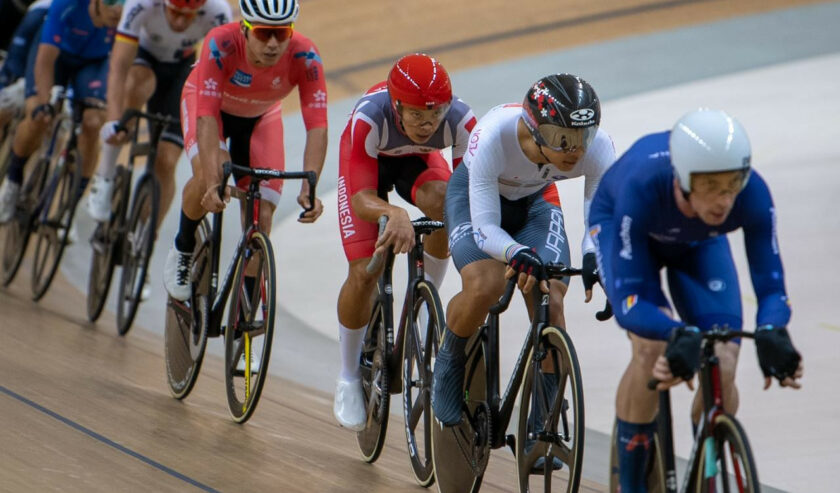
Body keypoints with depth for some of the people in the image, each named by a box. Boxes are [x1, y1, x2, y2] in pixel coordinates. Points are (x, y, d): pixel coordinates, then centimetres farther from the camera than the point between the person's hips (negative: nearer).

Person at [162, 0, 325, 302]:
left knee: (261, 216, -8)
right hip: (206, 101, -2)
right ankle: (183, 248, -1)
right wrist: (213, 182, -54)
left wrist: (308, 188, -50)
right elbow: (207, 117, -43)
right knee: (210, 174, -31)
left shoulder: (305, 58, -35)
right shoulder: (221, 44, -40)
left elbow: (317, 127, -36)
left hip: (261, 116, 2)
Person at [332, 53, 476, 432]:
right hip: (368, 160, -2)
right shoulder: (368, 118, -41)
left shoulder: (460, 120, -36)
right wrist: (393, 214, -64)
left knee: (445, 202, -34)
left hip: (418, 159, 2)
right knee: (364, 273, -14)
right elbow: (361, 199, -42)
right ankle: (349, 378, 9)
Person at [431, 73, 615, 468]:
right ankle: (448, 366, 3)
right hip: (475, 196, -3)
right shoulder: (494, 136, -41)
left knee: (551, 301, -17)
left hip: (536, 200, 3)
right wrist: (519, 255, -57)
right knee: (485, 286, -28)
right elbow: (485, 227, -36)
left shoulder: (597, 146, -33)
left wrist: (594, 258, -49)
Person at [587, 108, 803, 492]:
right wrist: (680, 335, -63)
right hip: (616, 224, -3)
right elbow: (629, 303, -44)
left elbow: (771, 287, -33)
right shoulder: (643, 186, -43)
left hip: (698, 243, 3)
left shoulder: (752, 194, -37)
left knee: (723, 368, -15)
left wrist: (771, 333, -56)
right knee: (652, 349, -27)